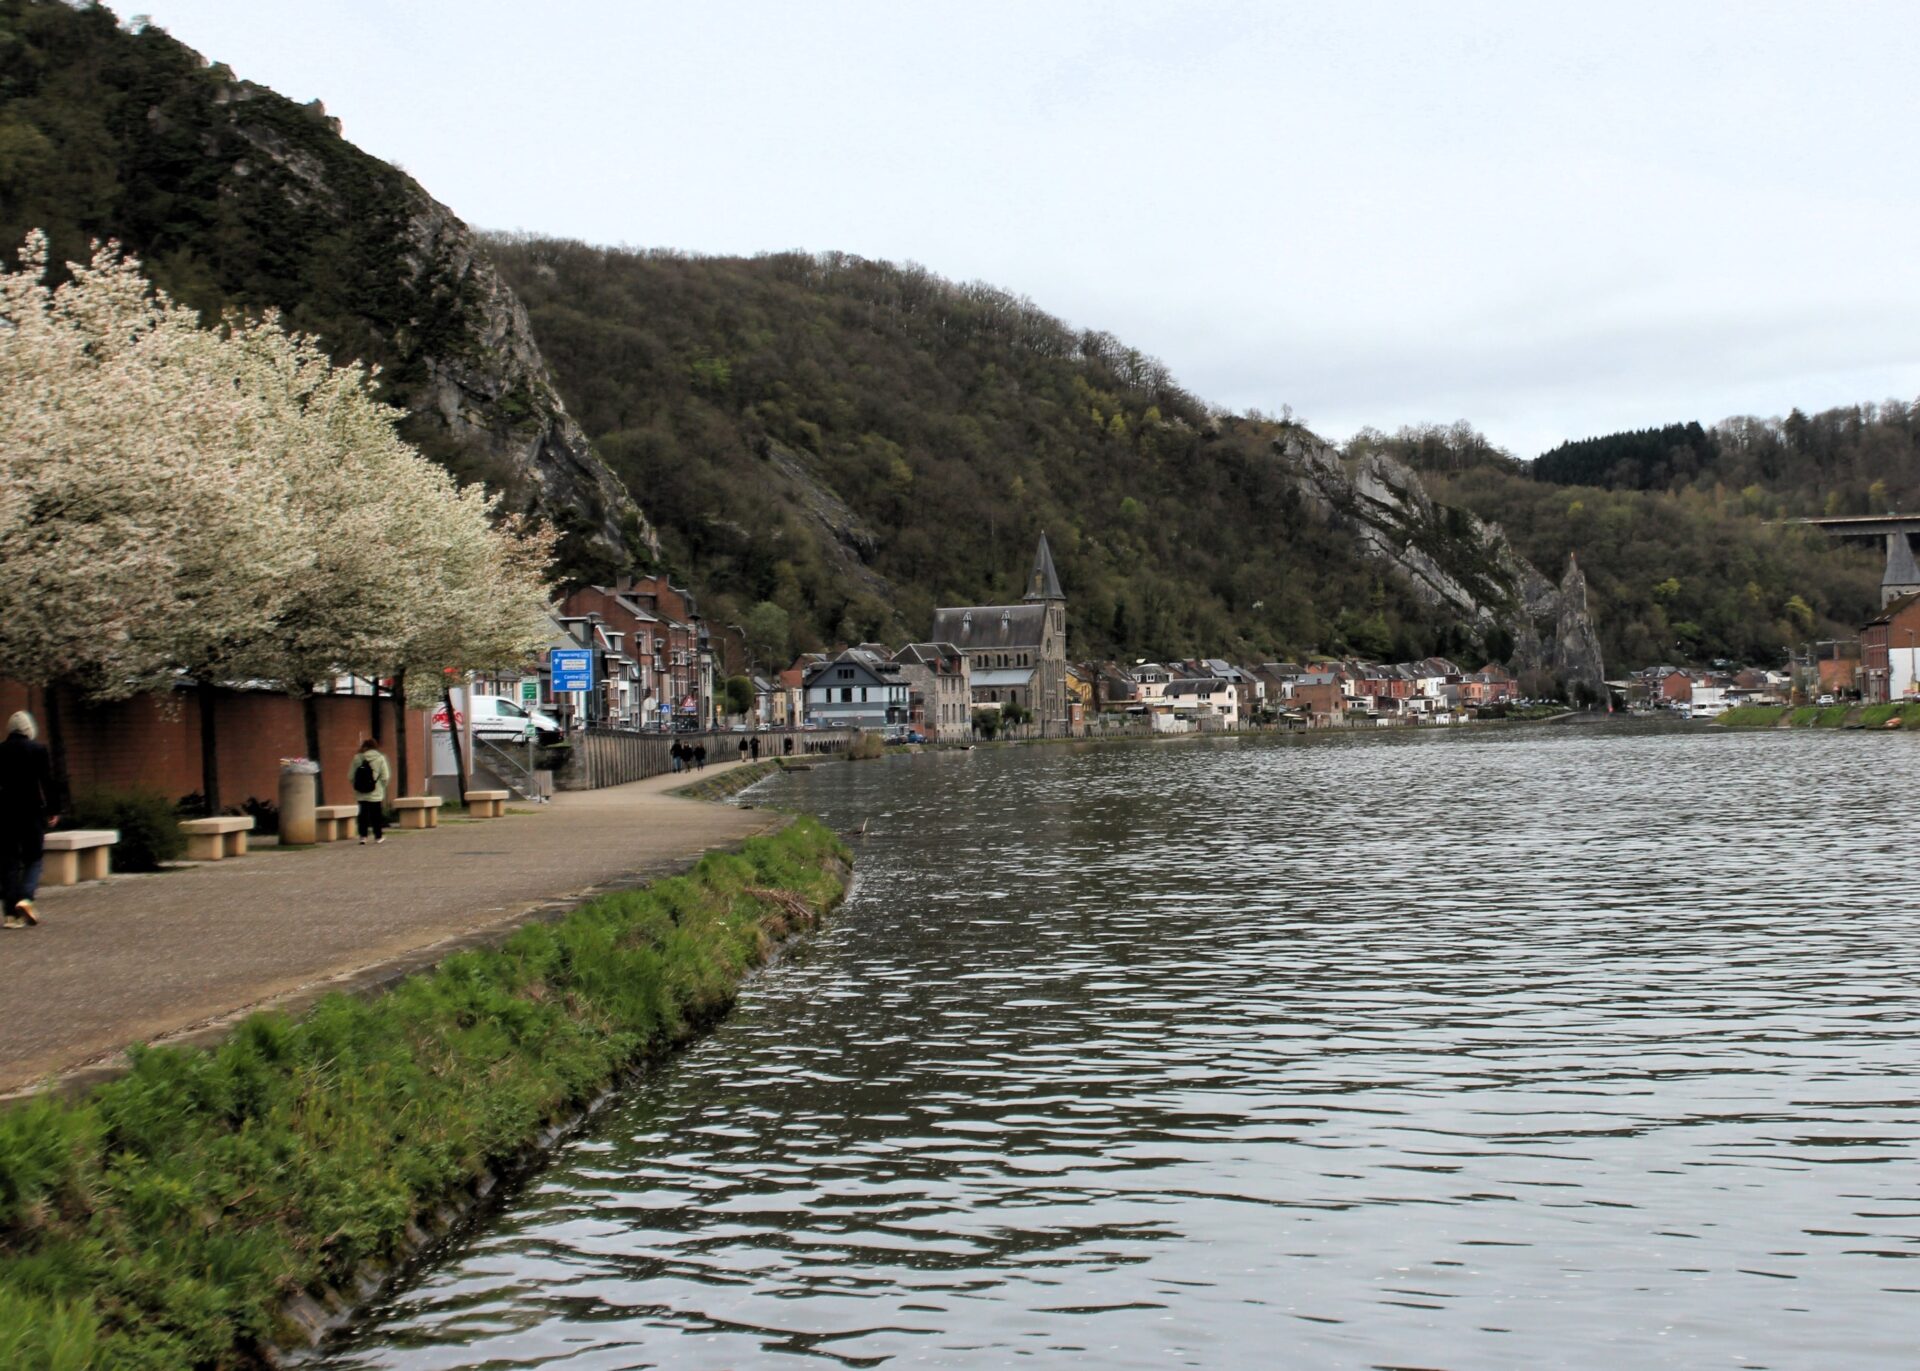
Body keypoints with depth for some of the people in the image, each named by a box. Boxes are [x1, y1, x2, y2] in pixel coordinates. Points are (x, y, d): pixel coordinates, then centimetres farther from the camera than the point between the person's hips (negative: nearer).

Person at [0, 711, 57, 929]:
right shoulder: (39, 749, -3)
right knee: (33, 858, 9)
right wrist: (52, 811, 1)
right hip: (32, 811, -2)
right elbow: (48, 782, -5)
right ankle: (25, 897, -15)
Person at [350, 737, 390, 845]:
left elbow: (351, 776, 1)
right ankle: (378, 837, 14)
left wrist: (356, 787, 14)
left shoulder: (357, 758, 0)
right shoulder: (380, 758, -5)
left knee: (363, 814, 7)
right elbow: (385, 777, -8)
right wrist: (382, 788, 7)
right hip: (376, 794, -2)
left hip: (361, 794, 2)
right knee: (376, 814, 7)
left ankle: (363, 836, 3)